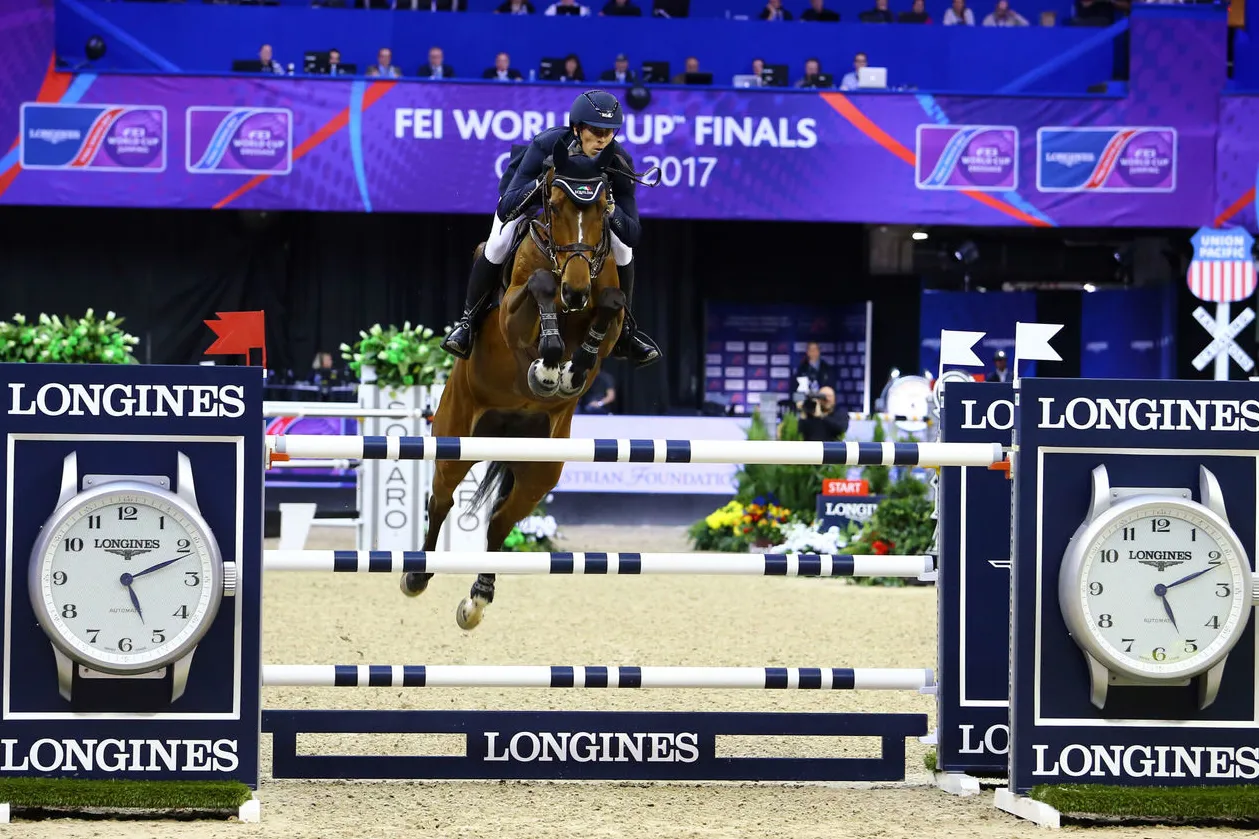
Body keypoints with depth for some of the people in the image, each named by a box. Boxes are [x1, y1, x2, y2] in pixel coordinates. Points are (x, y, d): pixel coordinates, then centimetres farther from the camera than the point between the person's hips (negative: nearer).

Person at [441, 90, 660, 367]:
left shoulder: (618, 163, -33)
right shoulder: (545, 145, -40)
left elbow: (633, 236, -33)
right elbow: (506, 209, -42)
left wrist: (611, 209, -53)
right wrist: (543, 181, -57)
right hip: (526, 192, -2)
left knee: (622, 248, -17)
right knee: (498, 244, -27)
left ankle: (623, 331, 4)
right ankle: (468, 321, -6)